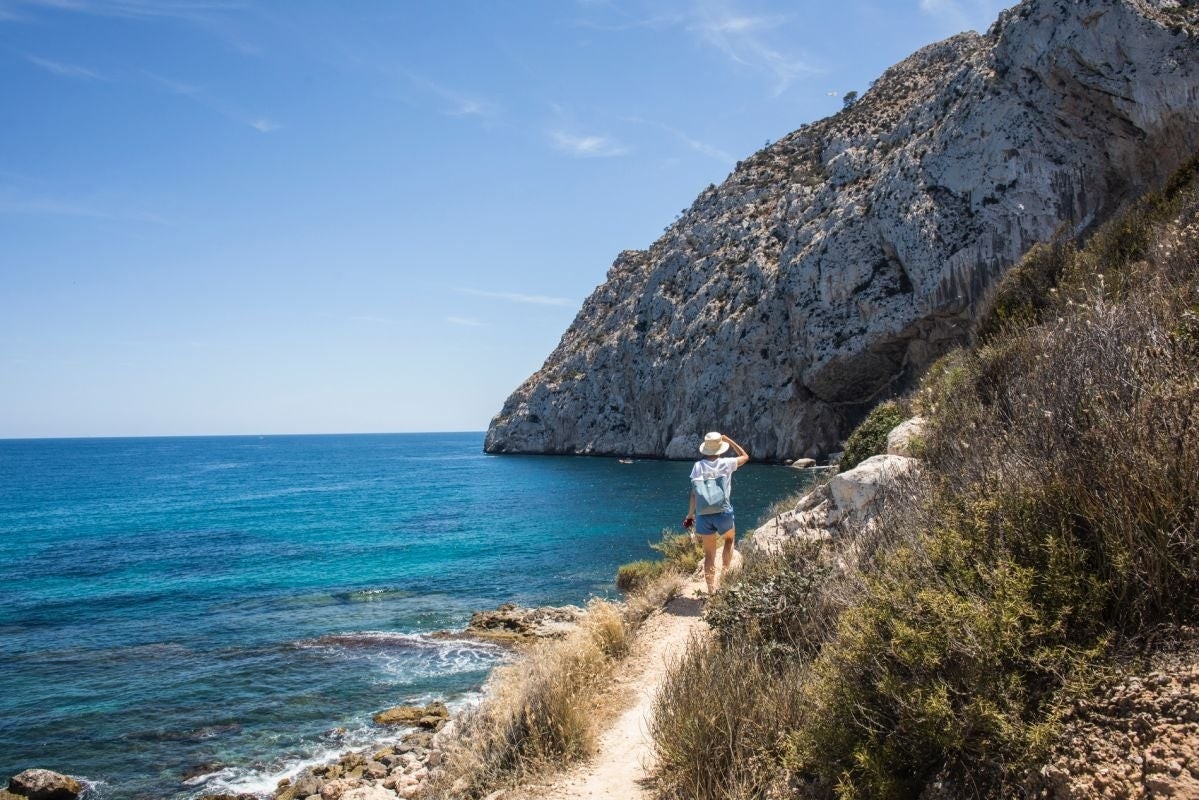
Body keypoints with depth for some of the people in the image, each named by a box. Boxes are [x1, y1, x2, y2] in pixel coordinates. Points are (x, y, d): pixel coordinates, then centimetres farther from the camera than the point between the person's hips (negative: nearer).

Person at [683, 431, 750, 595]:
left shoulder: (698, 466, -3)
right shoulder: (726, 464, -6)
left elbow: (694, 493, -3)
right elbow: (745, 456, 14)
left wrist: (690, 514, 6)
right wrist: (728, 440, 15)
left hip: (704, 515, 1)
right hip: (723, 513, -1)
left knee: (709, 554, 10)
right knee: (729, 539, 30)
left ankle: (711, 589, 12)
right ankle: (725, 572, 18)